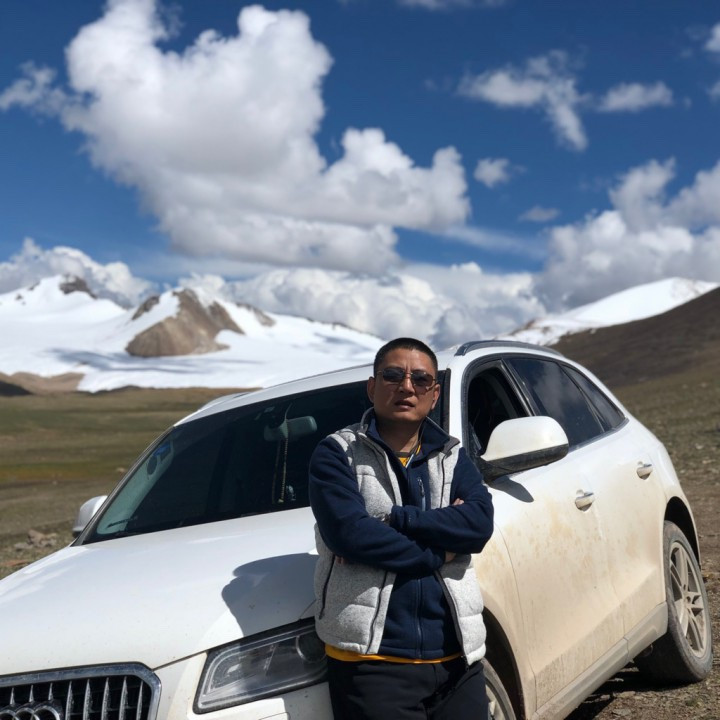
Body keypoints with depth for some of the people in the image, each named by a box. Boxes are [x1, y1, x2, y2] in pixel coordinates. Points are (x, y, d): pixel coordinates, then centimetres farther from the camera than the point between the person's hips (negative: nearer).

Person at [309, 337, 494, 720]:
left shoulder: (453, 457, 14)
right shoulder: (337, 453, 1)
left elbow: (480, 522, -5)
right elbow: (348, 532, -15)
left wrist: (392, 519, -13)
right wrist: (438, 552, -7)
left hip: (457, 659, 4)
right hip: (370, 659, -4)